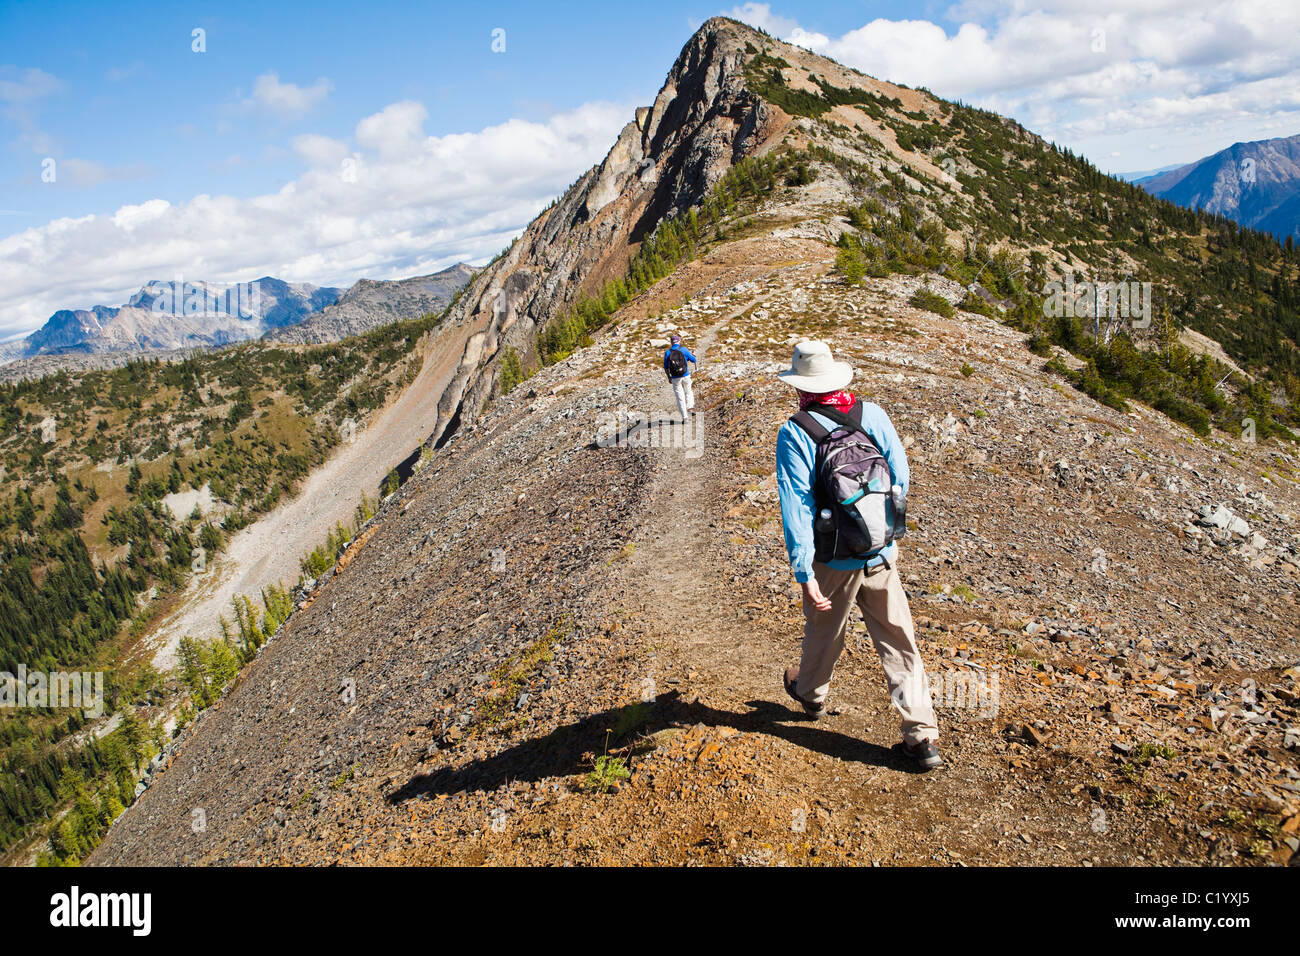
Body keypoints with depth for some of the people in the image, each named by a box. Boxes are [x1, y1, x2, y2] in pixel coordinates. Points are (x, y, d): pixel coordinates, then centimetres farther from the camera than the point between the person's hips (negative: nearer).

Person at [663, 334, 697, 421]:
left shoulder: (667, 353, -4)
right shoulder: (684, 349, -7)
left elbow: (666, 368, 2)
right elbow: (693, 360, 5)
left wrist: (669, 378, 16)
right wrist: (696, 364, 28)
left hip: (675, 378, 1)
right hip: (686, 376, -1)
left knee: (680, 397, 7)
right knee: (688, 392, 23)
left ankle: (684, 417, 8)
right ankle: (690, 407, 7)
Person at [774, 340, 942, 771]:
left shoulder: (794, 433, -15)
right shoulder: (873, 414, -3)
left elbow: (796, 506, -20)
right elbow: (900, 477, 3)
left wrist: (804, 572, -19)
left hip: (833, 562, -2)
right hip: (883, 555, 3)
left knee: (823, 632, 21)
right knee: (899, 642, 9)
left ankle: (810, 692, 48)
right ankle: (922, 736, 12)